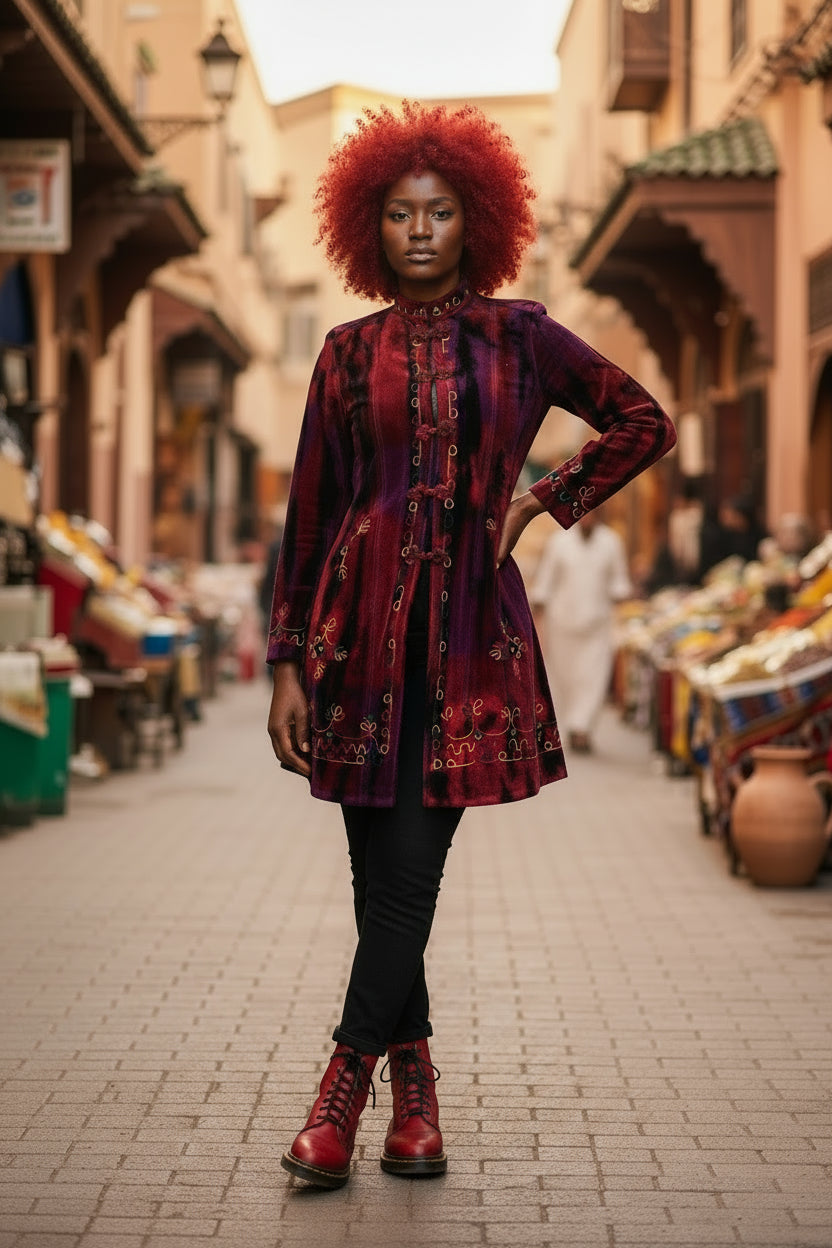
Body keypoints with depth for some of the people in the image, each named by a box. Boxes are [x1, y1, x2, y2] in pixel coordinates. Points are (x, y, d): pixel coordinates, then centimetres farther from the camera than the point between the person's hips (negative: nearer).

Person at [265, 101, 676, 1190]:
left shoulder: (518, 336, 6)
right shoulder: (350, 351, 8)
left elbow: (645, 424, 16)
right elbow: (310, 511, 7)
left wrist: (540, 502, 8)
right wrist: (288, 664, 2)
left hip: (469, 621, -1)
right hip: (363, 619, 1)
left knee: (410, 866, -8)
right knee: (380, 871, 3)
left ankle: (348, 1079, 2)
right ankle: (413, 1088, 15)